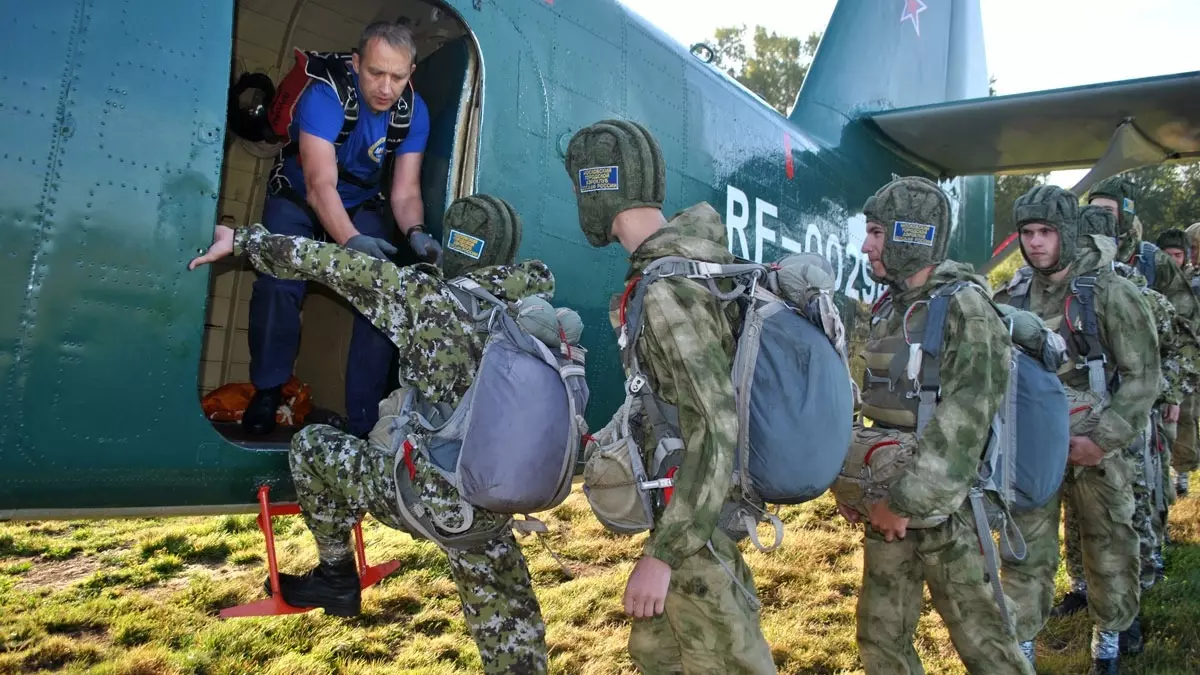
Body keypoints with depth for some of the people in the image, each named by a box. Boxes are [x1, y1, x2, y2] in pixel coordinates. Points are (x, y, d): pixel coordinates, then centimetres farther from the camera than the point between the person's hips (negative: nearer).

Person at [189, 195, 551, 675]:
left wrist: (241, 241, 3)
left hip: (423, 495, -4)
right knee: (511, 633, 17)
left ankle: (337, 578, 29)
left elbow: (334, 266, -5)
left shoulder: (425, 295, -7)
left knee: (311, 447, 18)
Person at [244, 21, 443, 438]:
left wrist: (415, 233, -41)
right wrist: (350, 240, -59)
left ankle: (364, 422, -5)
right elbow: (320, 185, -42)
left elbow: (405, 191, -18)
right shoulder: (324, 96, -32)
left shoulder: (414, 112, -18)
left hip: (361, 207, 3)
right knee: (278, 285, -25)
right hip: (297, 200, -3)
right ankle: (267, 391, 0)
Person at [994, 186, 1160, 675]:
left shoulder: (1110, 293, -10)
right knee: (1025, 554, 8)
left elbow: (1143, 375, -11)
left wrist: (1104, 439, -19)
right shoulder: (1011, 298, 1)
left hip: (1093, 448, -2)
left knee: (1109, 552, 14)